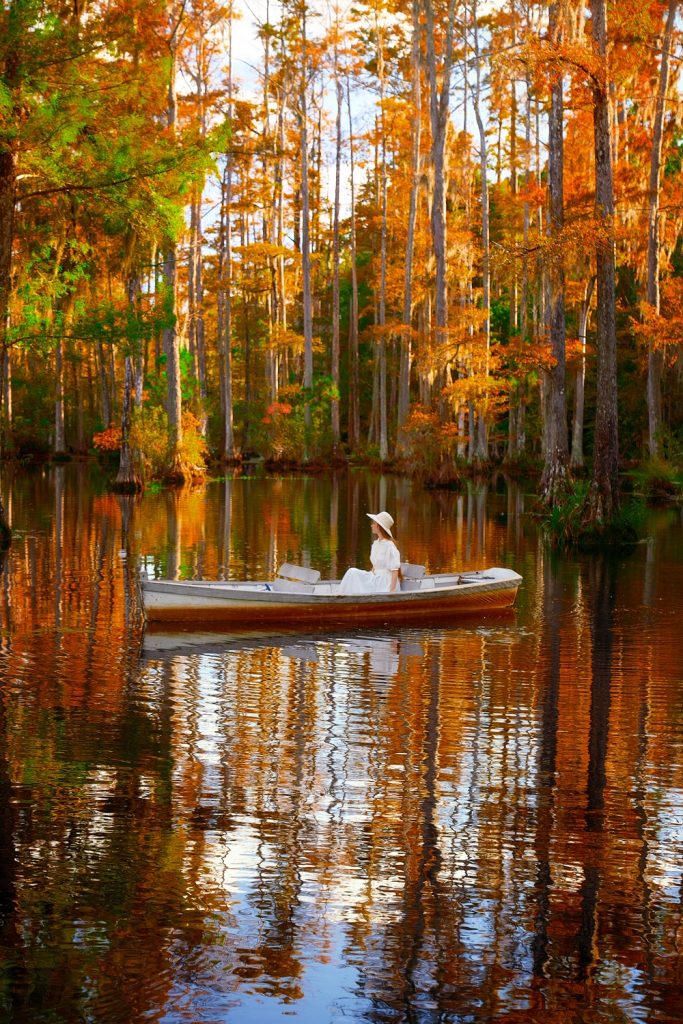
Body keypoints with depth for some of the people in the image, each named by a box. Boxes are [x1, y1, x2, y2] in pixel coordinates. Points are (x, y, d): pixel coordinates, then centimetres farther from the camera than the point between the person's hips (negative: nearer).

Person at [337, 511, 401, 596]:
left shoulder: (390, 546, -15)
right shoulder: (376, 544, 10)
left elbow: (395, 570, -17)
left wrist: (392, 591, -21)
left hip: (385, 582, -8)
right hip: (374, 579, 8)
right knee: (352, 572, -10)